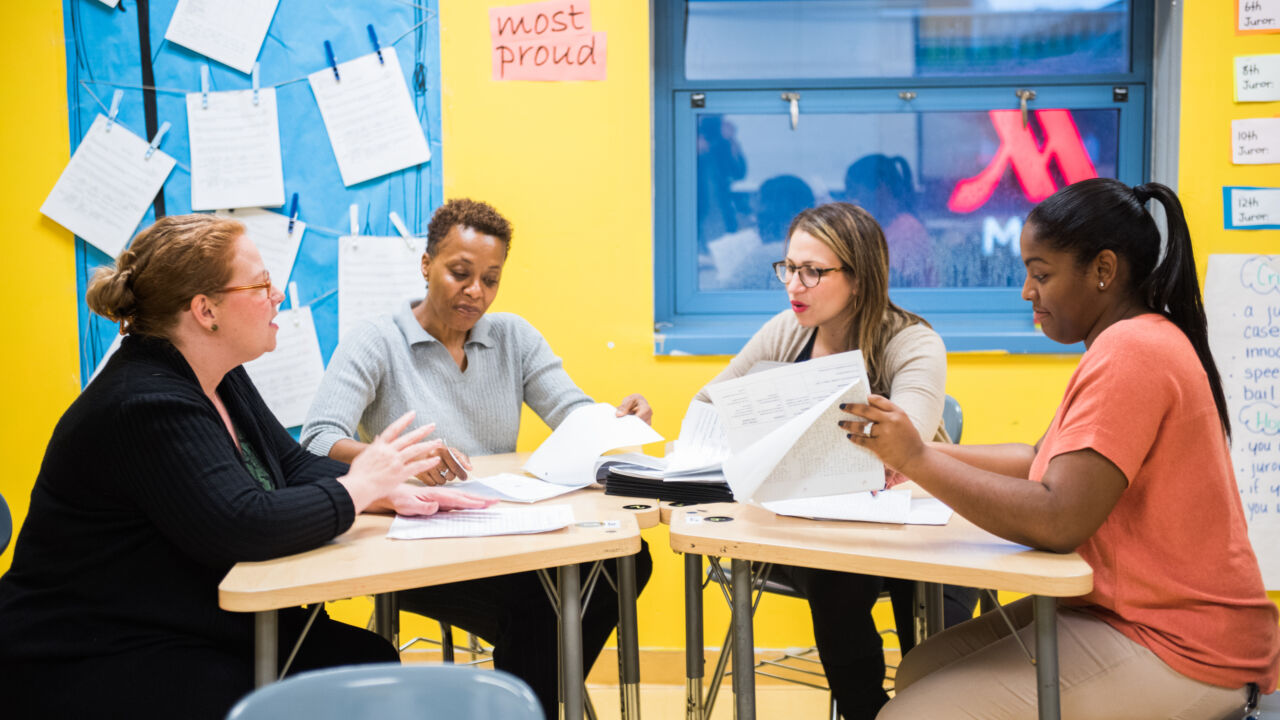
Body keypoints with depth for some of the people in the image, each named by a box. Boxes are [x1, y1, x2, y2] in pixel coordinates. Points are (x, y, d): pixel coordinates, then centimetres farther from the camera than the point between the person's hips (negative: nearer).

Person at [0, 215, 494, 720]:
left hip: (193, 629, 9)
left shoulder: (220, 378, 6)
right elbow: (244, 527, -32)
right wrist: (358, 487, -19)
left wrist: (388, 493, -5)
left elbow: (292, 464, 12)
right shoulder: (146, 406, -25)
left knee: (370, 659, -3)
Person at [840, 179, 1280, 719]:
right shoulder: (1134, 342, 15)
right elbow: (1048, 459, 20)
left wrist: (918, 460, -20)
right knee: (920, 671, 8)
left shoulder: (1130, 352, -21)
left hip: (1174, 653, -11)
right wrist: (923, 455, 11)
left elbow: (1058, 522, -28)